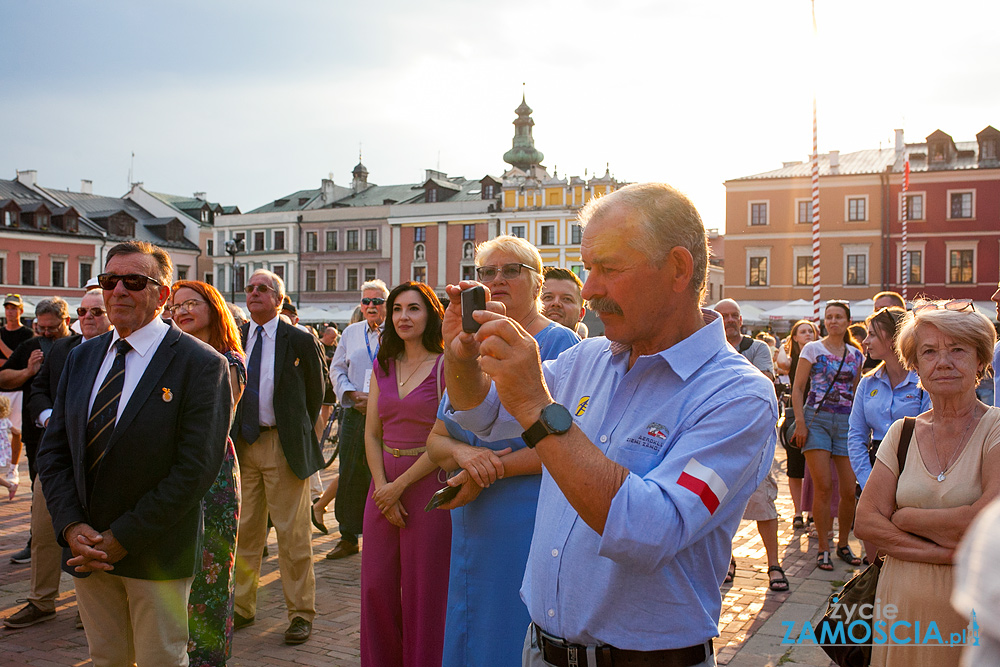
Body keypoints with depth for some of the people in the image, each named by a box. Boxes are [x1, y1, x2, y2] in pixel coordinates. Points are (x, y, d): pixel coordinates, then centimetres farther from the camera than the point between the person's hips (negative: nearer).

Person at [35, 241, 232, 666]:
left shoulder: (201, 364, -13)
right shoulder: (81, 358, 7)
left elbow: (195, 468, -18)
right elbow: (53, 451, 6)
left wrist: (124, 538, -17)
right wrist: (71, 526, -8)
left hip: (156, 554, -5)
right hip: (87, 551, 5)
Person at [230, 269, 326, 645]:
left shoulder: (300, 341, -2)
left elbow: (315, 393, 5)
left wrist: (299, 434, 5)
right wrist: (230, 436, 8)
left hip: (283, 445, -4)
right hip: (241, 443, 4)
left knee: (291, 532, 1)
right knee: (243, 529, 11)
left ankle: (300, 613, 11)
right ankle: (242, 607, 24)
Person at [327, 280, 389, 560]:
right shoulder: (351, 333, 14)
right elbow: (337, 369, 13)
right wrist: (353, 395, -2)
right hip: (354, 414, 4)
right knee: (349, 476, 6)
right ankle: (348, 538, 17)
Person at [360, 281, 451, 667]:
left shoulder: (446, 367, -7)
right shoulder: (383, 367, 11)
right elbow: (372, 434, 9)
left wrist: (400, 485, -12)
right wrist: (381, 485, -4)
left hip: (427, 483, -5)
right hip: (384, 484, 5)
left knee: (423, 589, 3)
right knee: (376, 586, 10)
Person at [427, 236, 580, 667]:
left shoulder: (560, 345, -8)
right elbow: (436, 439, 12)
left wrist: (489, 472, -16)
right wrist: (463, 453, -11)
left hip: (532, 523, -6)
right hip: (471, 525, 6)